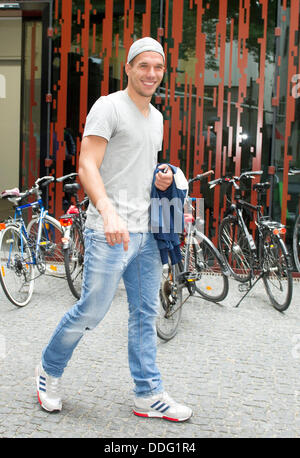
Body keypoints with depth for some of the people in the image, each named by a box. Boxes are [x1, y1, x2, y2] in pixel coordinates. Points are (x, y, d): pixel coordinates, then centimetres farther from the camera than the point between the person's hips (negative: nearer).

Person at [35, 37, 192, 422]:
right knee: (91, 312, -2)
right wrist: (108, 211, -32)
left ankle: (148, 395, 20)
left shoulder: (156, 117, 19)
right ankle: (49, 370, 24)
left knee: (145, 315, 10)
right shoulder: (108, 107, -6)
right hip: (109, 231, -8)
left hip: (146, 231, 8)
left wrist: (161, 179, 7)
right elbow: (87, 167, -16)